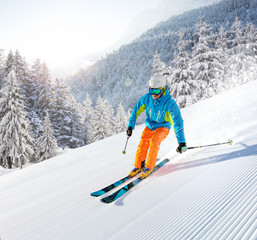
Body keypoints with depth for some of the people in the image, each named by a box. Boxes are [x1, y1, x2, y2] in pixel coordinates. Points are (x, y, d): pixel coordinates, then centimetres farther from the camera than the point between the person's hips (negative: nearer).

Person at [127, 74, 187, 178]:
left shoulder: (169, 102, -26)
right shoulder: (146, 98, -14)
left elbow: (177, 121, -27)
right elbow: (136, 110, 0)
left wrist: (181, 141, -30)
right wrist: (130, 126, -6)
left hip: (163, 127, -3)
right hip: (149, 126, 3)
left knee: (154, 141, -29)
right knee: (143, 143, -18)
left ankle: (149, 166, -12)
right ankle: (138, 165, 4)